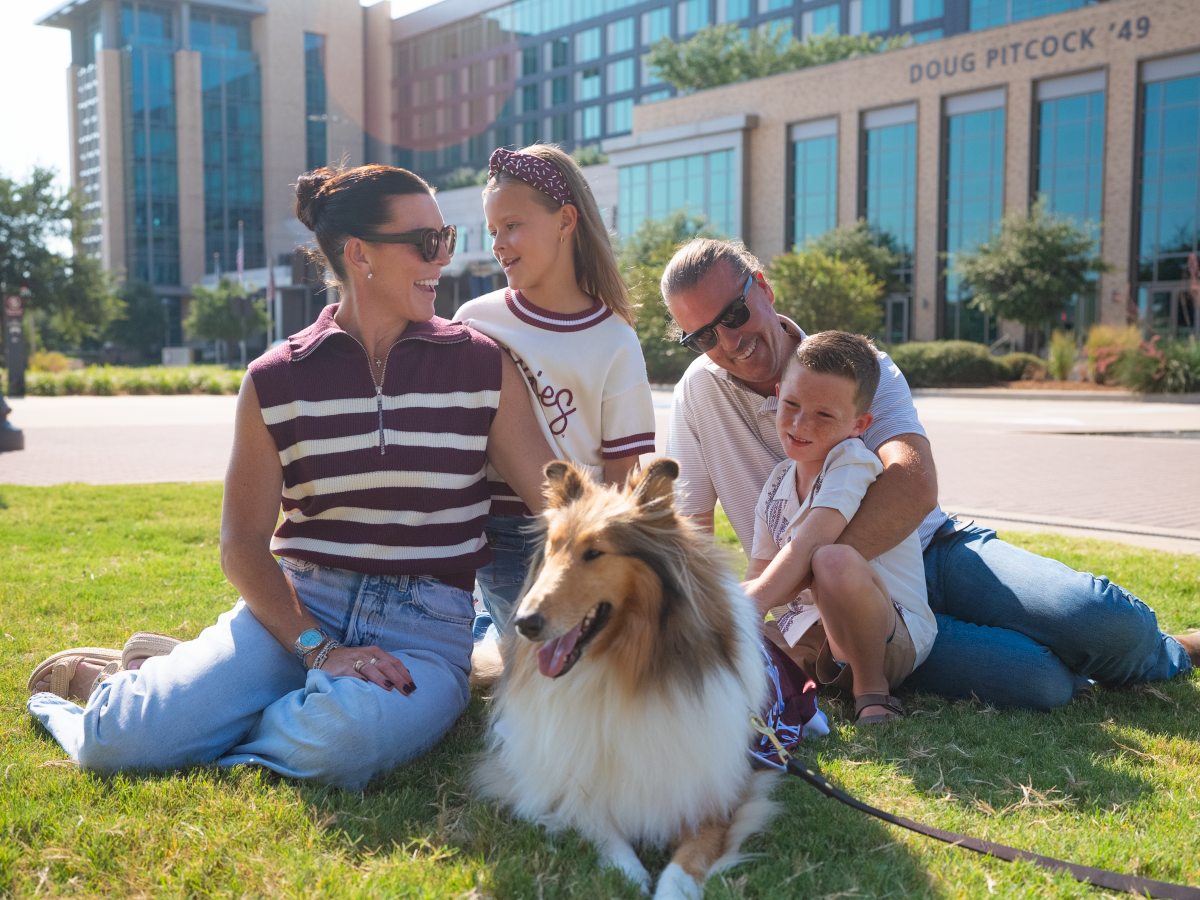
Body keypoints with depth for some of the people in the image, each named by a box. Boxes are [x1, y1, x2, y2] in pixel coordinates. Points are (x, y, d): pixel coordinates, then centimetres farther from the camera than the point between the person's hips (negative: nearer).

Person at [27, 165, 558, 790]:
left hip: (425, 623, 0)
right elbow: (243, 544, 1)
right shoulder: (276, 380, 4)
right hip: (296, 604, 0)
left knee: (342, 736, -35)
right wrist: (319, 650, -12)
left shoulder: (482, 366, 5)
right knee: (118, 741, -20)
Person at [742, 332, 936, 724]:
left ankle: (872, 691, -14)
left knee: (834, 560, -37)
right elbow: (761, 583, 5)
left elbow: (803, 550, -27)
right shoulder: (776, 486, 8)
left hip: (893, 637, -6)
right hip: (810, 641, 6)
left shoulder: (852, 462, -13)